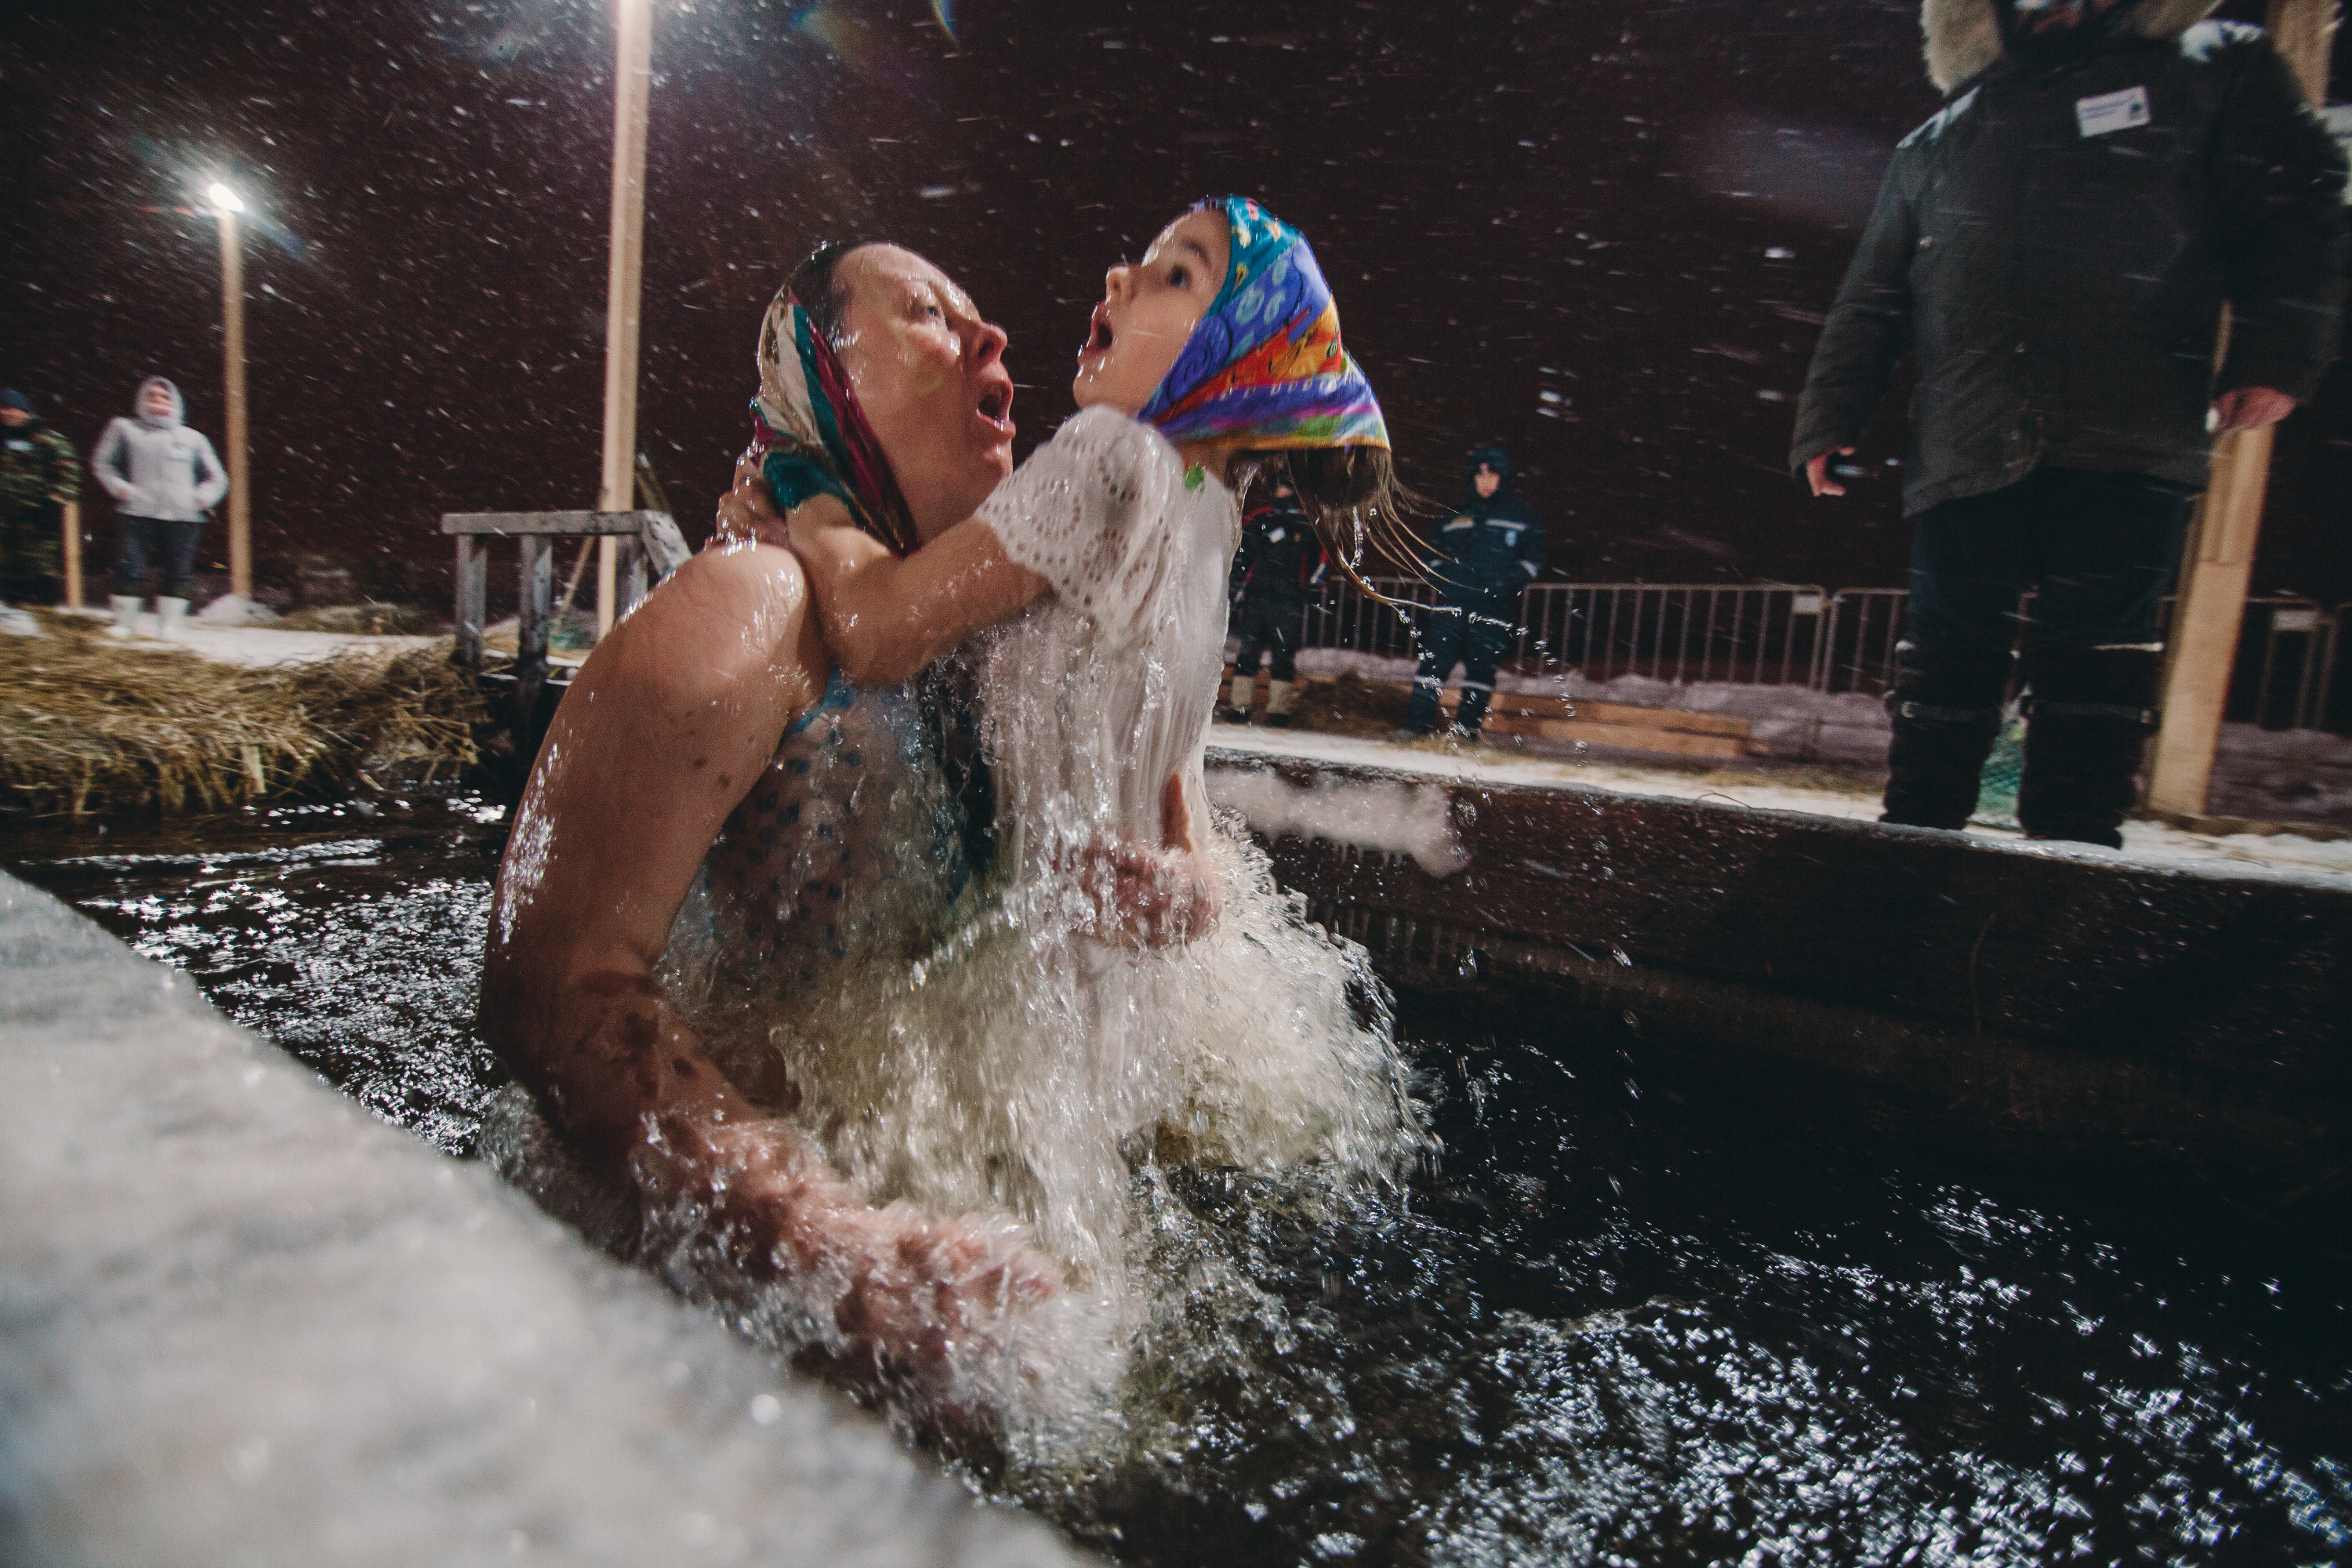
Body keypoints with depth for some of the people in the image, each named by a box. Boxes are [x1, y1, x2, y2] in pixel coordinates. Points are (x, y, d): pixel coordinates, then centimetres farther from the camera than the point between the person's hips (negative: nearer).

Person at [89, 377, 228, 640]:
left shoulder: (193, 438, 19)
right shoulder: (124, 429, 15)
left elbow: (217, 479, 19)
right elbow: (102, 463, 16)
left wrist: (201, 498, 1)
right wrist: (121, 488, -1)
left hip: (183, 517, 1)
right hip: (136, 513, -1)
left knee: (178, 574, -2)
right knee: (130, 569, -7)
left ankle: (169, 626, 4)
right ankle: (125, 623, 2)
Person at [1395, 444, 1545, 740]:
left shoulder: (1521, 516, 10)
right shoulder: (1455, 517, 18)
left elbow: (1536, 555, 9)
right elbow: (1431, 553, 25)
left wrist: (1512, 579, -7)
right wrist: (1443, 574, 5)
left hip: (1495, 605, -2)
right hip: (1453, 602, 2)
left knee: (1482, 666, -1)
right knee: (1434, 659, -7)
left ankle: (1467, 728, 8)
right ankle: (1417, 723, -6)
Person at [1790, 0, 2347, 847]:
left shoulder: (2214, 72, 17)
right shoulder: (1935, 147, 22)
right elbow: (1869, 304, 20)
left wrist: (2274, 355, -5)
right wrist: (1828, 420, 9)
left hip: (2129, 446, -1)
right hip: (1969, 449, 2)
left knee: (2096, 649, -5)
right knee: (1947, 649, 0)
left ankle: (2075, 842, 1)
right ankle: (1918, 826, 8)